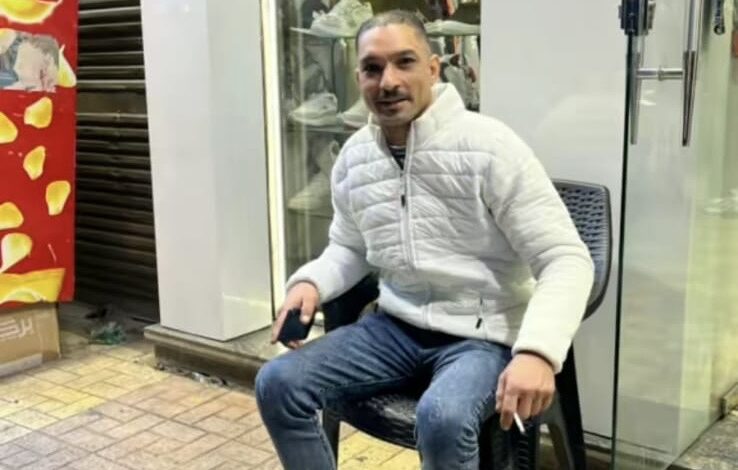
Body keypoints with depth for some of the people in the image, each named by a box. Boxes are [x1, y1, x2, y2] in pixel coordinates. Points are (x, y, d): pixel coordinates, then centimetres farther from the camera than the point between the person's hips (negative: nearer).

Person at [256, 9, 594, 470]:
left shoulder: (487, 145, -16)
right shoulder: (353, 157, 3)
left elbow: (566, 260, -18)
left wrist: (537, 352, -34)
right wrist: (309, 282, -4)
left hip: (483, 335, -5)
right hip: (397, 326, 6)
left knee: (442, 418, -35)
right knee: (277, 384, -8)